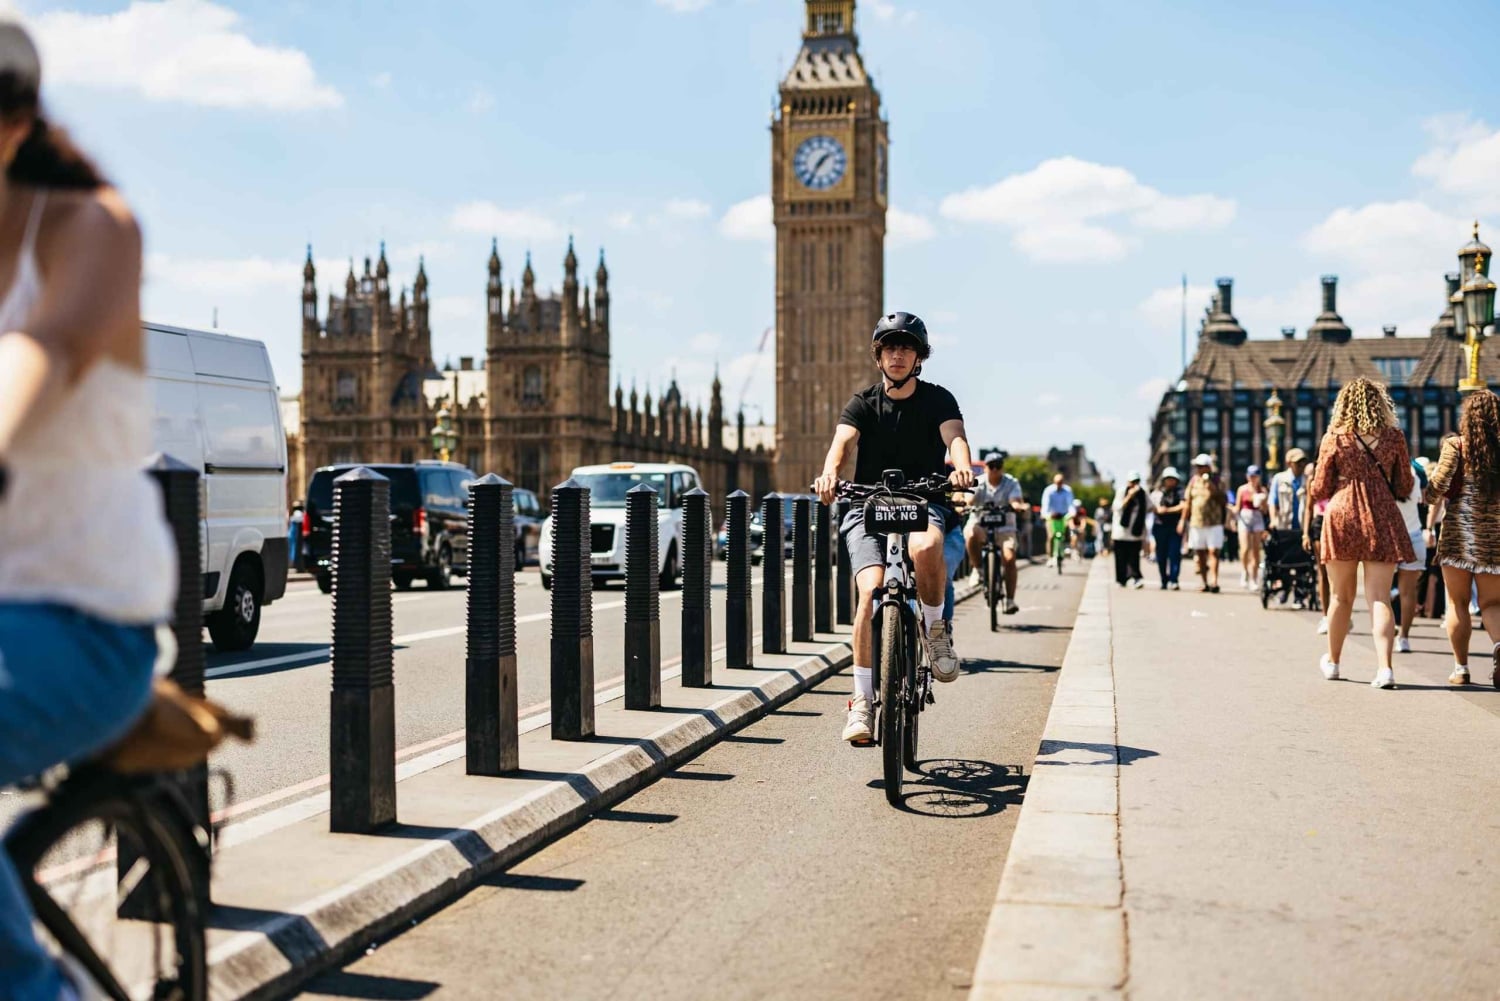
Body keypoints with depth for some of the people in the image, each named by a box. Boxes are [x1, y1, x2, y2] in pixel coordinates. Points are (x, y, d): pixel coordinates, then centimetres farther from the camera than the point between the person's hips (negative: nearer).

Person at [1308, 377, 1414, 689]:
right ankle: (1384, 667, -13)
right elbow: (1404, 488, 8)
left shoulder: (1333, 439, -1)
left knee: (1341, 596, 12)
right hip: (1382, 519, 0)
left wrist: (1310, 486, 23)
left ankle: (1332, 662, 27)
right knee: (1380, 597, -1)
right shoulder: (1394, 437, 2)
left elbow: (1319, 491, 1)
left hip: (1342, 517, 0)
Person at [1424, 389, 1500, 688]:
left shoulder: (1456, 445, -5)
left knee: (1458, 603, 9)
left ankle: (1460, 668, 11)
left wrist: (1433, 512, 7)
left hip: (1460, 531, -2)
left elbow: (1438, 485, -10)